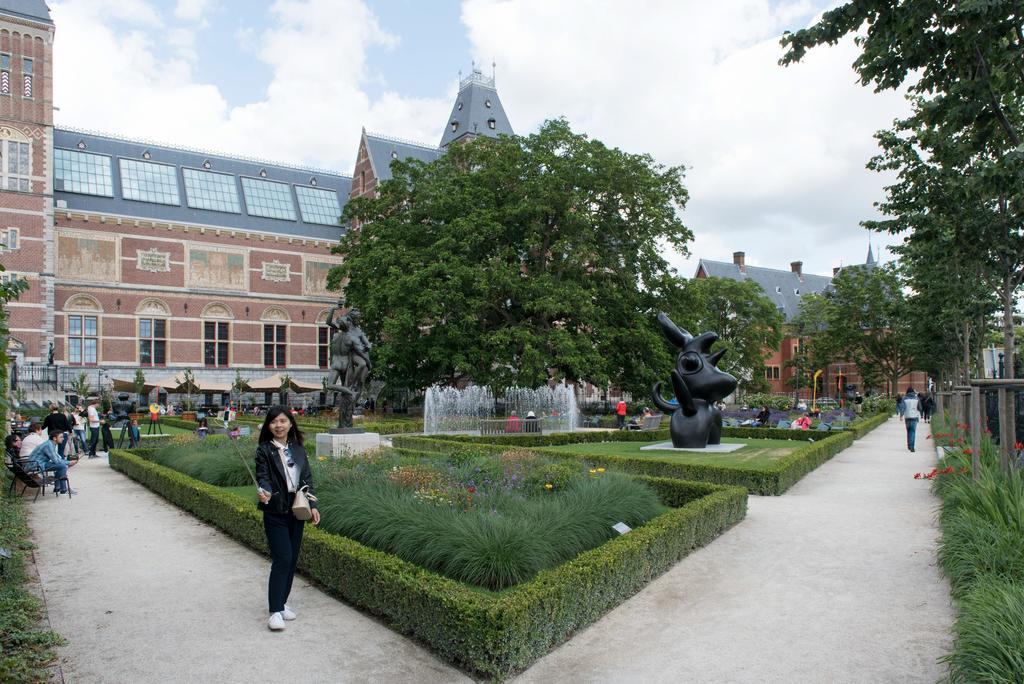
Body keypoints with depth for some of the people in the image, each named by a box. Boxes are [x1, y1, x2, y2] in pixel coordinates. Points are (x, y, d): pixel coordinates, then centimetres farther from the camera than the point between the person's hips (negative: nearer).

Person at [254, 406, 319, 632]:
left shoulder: (298, 449, 9)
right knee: (282, 559, -10)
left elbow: (307, 478, 11)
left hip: (297, 511, 5)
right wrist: (264, 491, -36)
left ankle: (282, 602, 26)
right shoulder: (264, 450, -5)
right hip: (275, 512, -5)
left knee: (292, 559, 11)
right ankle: (275, 611, -3)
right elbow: (263, 476, -14)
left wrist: (312, 505, 5)